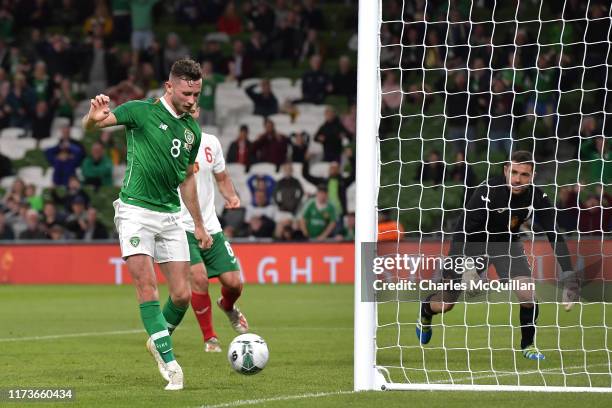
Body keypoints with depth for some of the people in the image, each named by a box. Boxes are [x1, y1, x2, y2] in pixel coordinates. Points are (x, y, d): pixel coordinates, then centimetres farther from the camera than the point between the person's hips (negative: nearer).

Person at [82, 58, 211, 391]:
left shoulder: (192, 129, 11)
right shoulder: (142, 111, -5)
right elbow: (89, 125, -14)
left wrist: (199, 225, 24)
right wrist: (95, 117, -39)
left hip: (170, 214, 5)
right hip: (136, 211, -5)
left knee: (182, 295, -1)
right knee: (147, 286, -15)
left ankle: (158, 340, 26)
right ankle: (169, 362, -14)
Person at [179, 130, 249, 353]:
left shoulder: (210, 143, 7)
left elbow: (222, 178, 20)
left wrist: (231, 197, 1)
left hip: (210, 227, 4)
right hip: (181, 228, -4)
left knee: (233, 282, -3)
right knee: (198, 277, -24)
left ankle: (228, 306, 37)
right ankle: (209, 339, -4)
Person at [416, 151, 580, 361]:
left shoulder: (537, 198, -21)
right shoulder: (488, 192, -33)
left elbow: (555, 237, -17)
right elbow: (462, 230, -33)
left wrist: (569, 278, -24)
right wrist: (452, 268, -40)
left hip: (507, 244, 3)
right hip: (474, 243, -3)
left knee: (527, 295, -19)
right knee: (445, 303, 4)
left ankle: (528, 345, 8)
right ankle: (425, 310, 43)